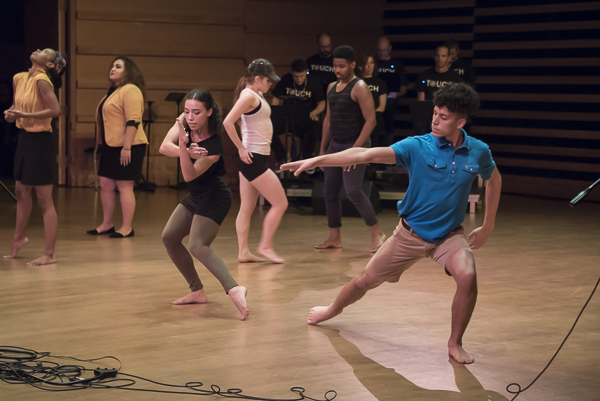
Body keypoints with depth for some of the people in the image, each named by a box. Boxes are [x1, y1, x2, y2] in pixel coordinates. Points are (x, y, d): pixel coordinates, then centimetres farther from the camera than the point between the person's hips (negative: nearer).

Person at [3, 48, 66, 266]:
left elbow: (55, 110, -27)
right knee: (21, 191, 21)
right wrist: (11, 113, 1)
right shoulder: (19, 79, 7)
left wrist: (24, 115, -23)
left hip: (40, 141, -8)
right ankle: (18, 238, 40)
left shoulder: (42, 80, -17)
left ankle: (49, 254, 3)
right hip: (24, 138, 8)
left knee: (44, 200, -3)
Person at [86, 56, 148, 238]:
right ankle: (107, 224, 19)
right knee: (105, 184, 10)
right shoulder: (113, 92, 19)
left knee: (124, 186, -6)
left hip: (127, 147, -10)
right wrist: (101, 142, 22)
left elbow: (133, 121, -20)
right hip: (111, 146, 10)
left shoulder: (130, 90, -12)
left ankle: (127, 228, 0)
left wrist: (126, 147, -24)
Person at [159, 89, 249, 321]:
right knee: (169, 237, 12)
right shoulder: (185, 122, -8)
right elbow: (164, 147, -17)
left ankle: (233, 289, -38)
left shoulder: (214, 146, -28)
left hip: (213, 197, -9)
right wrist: (187, 151, -36)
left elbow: (189, 175, -31)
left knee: (198, 246, -23)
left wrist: (183, 145, -44)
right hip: (195, 196, 9)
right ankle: (197, 292, 17)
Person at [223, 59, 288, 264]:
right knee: (280, 203, -4)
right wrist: (241, 148, -18)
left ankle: (243, 252, 14)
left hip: (254, 159, 10)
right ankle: (265, 246, 3)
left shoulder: (256, 96, 14)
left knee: (247, 208, 10)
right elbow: (228, 122, -25)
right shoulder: (249, 96, -15)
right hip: (253, 159, -10)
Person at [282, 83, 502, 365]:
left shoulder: (478, 152, -9)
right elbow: (368, 154, -25)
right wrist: (318, 160, -34)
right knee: (367, 280, 11)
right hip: (411, 233, 0)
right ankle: (334, 309, 46)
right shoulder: (417, 147, -17)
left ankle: (455, 344, -5)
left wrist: (487, 227, 12)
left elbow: (494, 180, 13)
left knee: (467, 278, -28)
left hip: (450, 235, 0)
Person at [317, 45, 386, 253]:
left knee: (353, 191, -14)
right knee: (329, 191, 6)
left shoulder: (359, 88, -11)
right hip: (335, 145, 8)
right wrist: (323, 148, 15)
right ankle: (334, 237, 15)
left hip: (355, 145, -8)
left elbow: (370, 120, -17)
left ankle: (377, 233, -1)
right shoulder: (332, 88, 12)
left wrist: (355, 148, -21)